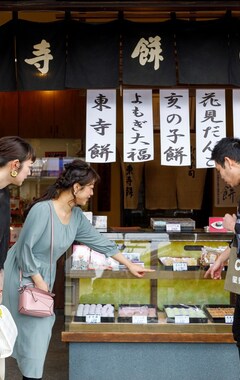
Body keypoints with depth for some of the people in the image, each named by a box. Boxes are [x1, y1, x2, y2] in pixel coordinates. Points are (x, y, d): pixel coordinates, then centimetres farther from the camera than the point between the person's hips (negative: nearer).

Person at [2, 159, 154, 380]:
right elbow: (25, 248, -23)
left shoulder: (77, 216, -3)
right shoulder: (42, 210, -28)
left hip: (44, 274, 8)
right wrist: (38, 281, -19)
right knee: (32, 328, -2)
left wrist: (130, 265, 6)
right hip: (23, 274, -8)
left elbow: (100, 241, 3)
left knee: (43, 326, 13)